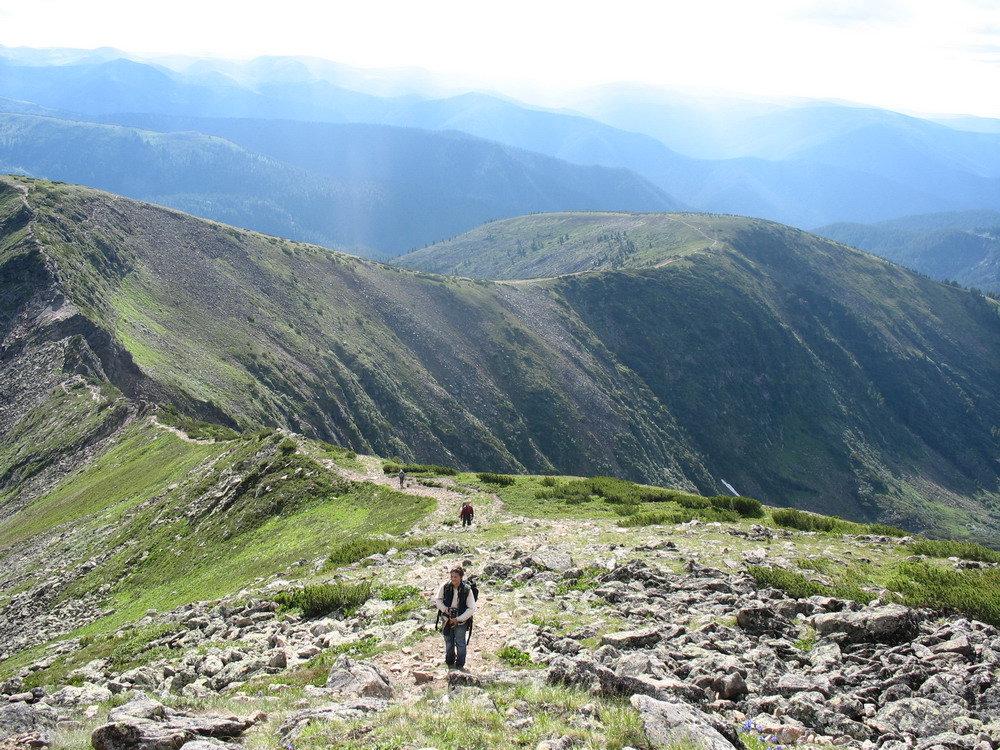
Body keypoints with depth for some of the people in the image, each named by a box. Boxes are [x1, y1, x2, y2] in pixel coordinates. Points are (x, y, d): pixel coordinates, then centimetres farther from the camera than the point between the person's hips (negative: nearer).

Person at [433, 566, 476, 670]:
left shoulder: (467, 590, -18)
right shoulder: (445, 586, -12)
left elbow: (472, 609, -12)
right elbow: (437, 599, 5)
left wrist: (458, 619, -16)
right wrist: (444, 608, -12)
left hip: (461, 621, -3)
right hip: (447, 618, 3)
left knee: (460, 643, 9)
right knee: (448, 642, 18)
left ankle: (460, 664, 27)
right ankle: (449, 662, 37)